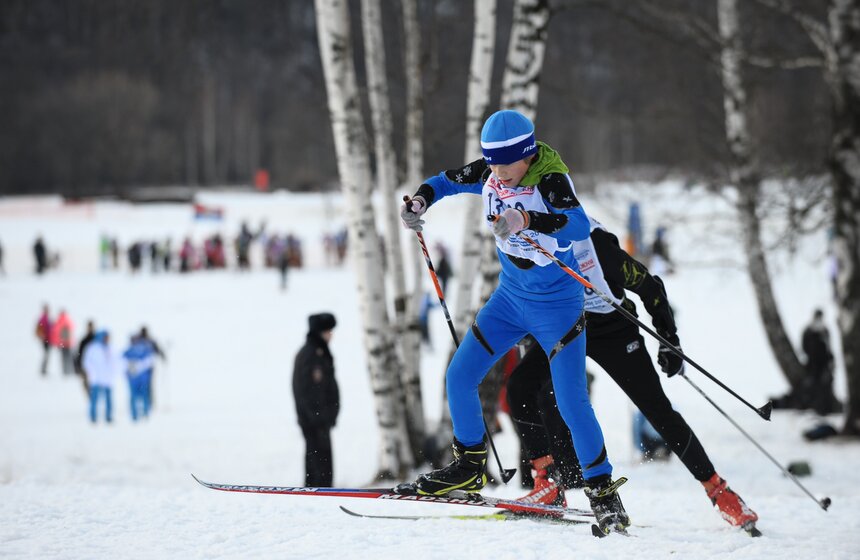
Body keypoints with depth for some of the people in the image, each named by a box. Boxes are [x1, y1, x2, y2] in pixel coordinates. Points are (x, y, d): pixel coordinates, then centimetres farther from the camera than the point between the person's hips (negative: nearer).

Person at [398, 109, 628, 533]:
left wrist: (528, 220, -54)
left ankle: (602, 491, 3)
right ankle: (469, 468, 21)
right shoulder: (489, 174, -6)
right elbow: (447, 182, 13)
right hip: (510, 297, 6)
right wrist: (419, 201, -8)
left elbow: (580, 225, -40)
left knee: (571, 403, -11)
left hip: (556, 307, -6)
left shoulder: (551, 180, -24)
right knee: (459, 378, 3)